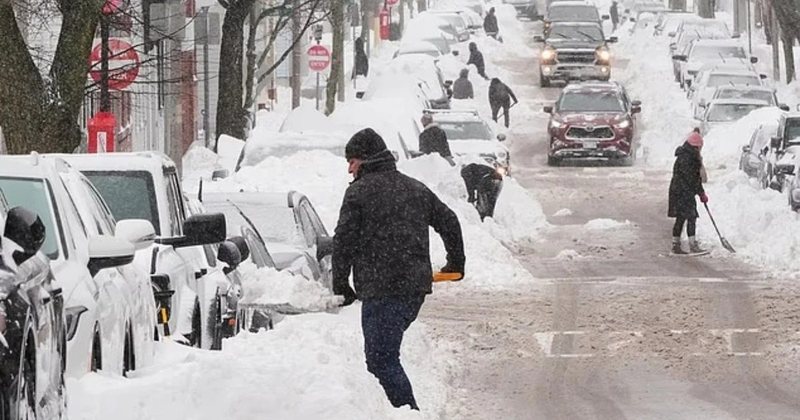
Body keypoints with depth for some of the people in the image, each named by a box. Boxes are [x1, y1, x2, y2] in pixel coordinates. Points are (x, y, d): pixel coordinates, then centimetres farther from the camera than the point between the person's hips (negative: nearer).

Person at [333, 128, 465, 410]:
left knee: (381, 359, -6)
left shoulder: (359, 192, -5)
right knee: (384, 352, 19)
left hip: (381, 290, -8)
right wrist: (456, 263, 34)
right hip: (417, 285, 8)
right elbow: (448, 222, 21)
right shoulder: (415, 188, 16)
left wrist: (341, 285, 2)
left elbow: (344, 242, -7)